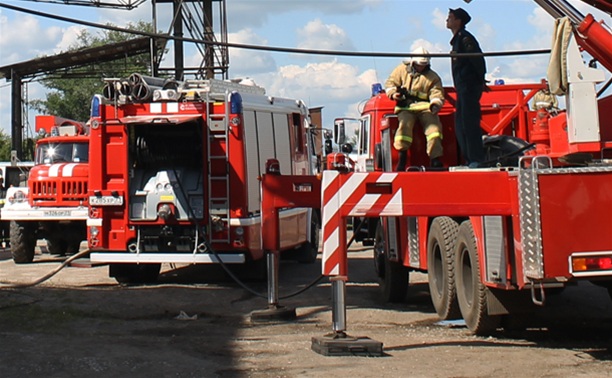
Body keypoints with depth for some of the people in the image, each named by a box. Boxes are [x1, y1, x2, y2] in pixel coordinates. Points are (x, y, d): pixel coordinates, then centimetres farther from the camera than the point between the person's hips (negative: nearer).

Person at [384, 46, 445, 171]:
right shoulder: (402, 69, 15)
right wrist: (393, 94, -7)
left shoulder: (433, 76, 13)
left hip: (424, 107, 1)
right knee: (405, 123, -31)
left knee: (433, 124, -25)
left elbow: (437, 93, 2)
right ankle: (402, 155, -23)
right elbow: (390, 82, 16)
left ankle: (435, 159, -27)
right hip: (405, 107, -1)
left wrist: (435, 104, -21)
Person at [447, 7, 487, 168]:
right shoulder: (457, 39, 19)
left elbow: (477, 58, -19)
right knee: (460, 124, 11)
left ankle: (477, 160, -10)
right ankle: (470, 160, 14)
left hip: (469, 88, -10)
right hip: (463, 89, 10)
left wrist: (481, 80, -14)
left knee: (469, 123, -11)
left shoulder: (464, 38, -12)